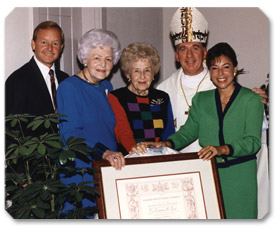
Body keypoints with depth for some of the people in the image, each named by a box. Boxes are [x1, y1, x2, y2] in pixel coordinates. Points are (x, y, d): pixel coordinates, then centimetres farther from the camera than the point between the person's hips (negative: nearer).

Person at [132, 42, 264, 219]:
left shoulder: (251, 100, -1)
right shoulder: (201, 100, 13)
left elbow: (253, 141, -10)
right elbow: (188, 131, 11)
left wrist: (223, 149, -26)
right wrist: (167, 143, -9)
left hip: (240, 176, -3)